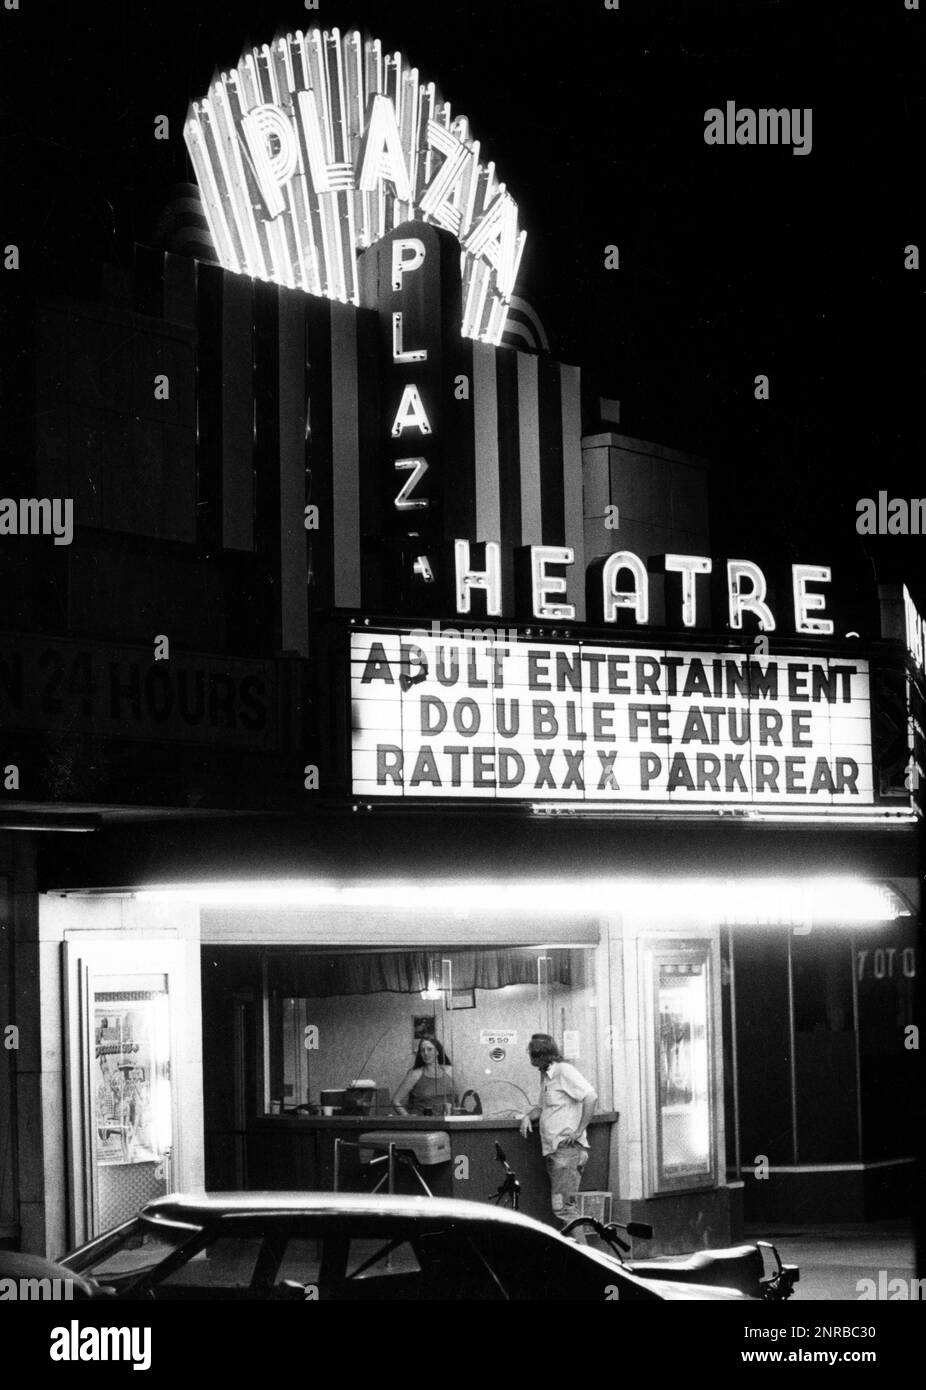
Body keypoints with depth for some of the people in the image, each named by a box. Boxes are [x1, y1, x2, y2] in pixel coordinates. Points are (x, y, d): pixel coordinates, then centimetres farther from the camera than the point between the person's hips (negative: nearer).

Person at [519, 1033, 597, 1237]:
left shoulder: (564, 1071, -9)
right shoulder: (545, 1076, 20)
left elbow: (591, 1097, -18)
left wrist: (579, 1130, -18)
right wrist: (528, 1116, 10)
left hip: (567, 1149, -10)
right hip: (553, 1150, 10)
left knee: (563, 1206, -15)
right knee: (563, 1206, 8)